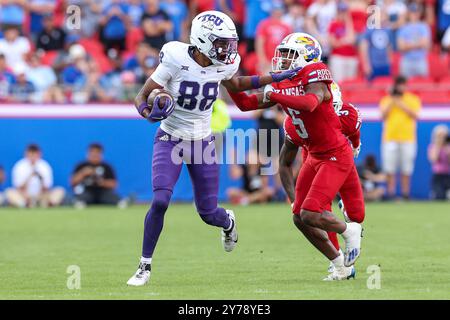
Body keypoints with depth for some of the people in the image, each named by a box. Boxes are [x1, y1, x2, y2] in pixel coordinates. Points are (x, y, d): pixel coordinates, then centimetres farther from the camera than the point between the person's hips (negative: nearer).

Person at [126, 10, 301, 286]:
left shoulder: (224, 65, -9)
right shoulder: (176, 61, -21)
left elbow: (235, 85, 16)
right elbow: (142, 97, -15)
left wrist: (276, 78, 10)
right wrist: (151, 114, -38)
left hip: (203, 143, 3)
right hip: (171, 140, -3)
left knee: (209, 213, 5)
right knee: (160, 201, -21)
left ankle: (228, 222, 45)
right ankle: (145, 266, -7)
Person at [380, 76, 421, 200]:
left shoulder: (413, 99, 8)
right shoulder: (386, 100, 11)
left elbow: (414, 115, -5)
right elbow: (383, 116, 1)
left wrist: (401, 104, -9)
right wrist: (392, 102, -6)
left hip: (407, 138, -1)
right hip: (390, 138, 1)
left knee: (406, 168, -2)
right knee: (389, 167, -5)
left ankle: (405, 193, 2)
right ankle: (390, 192, -2)